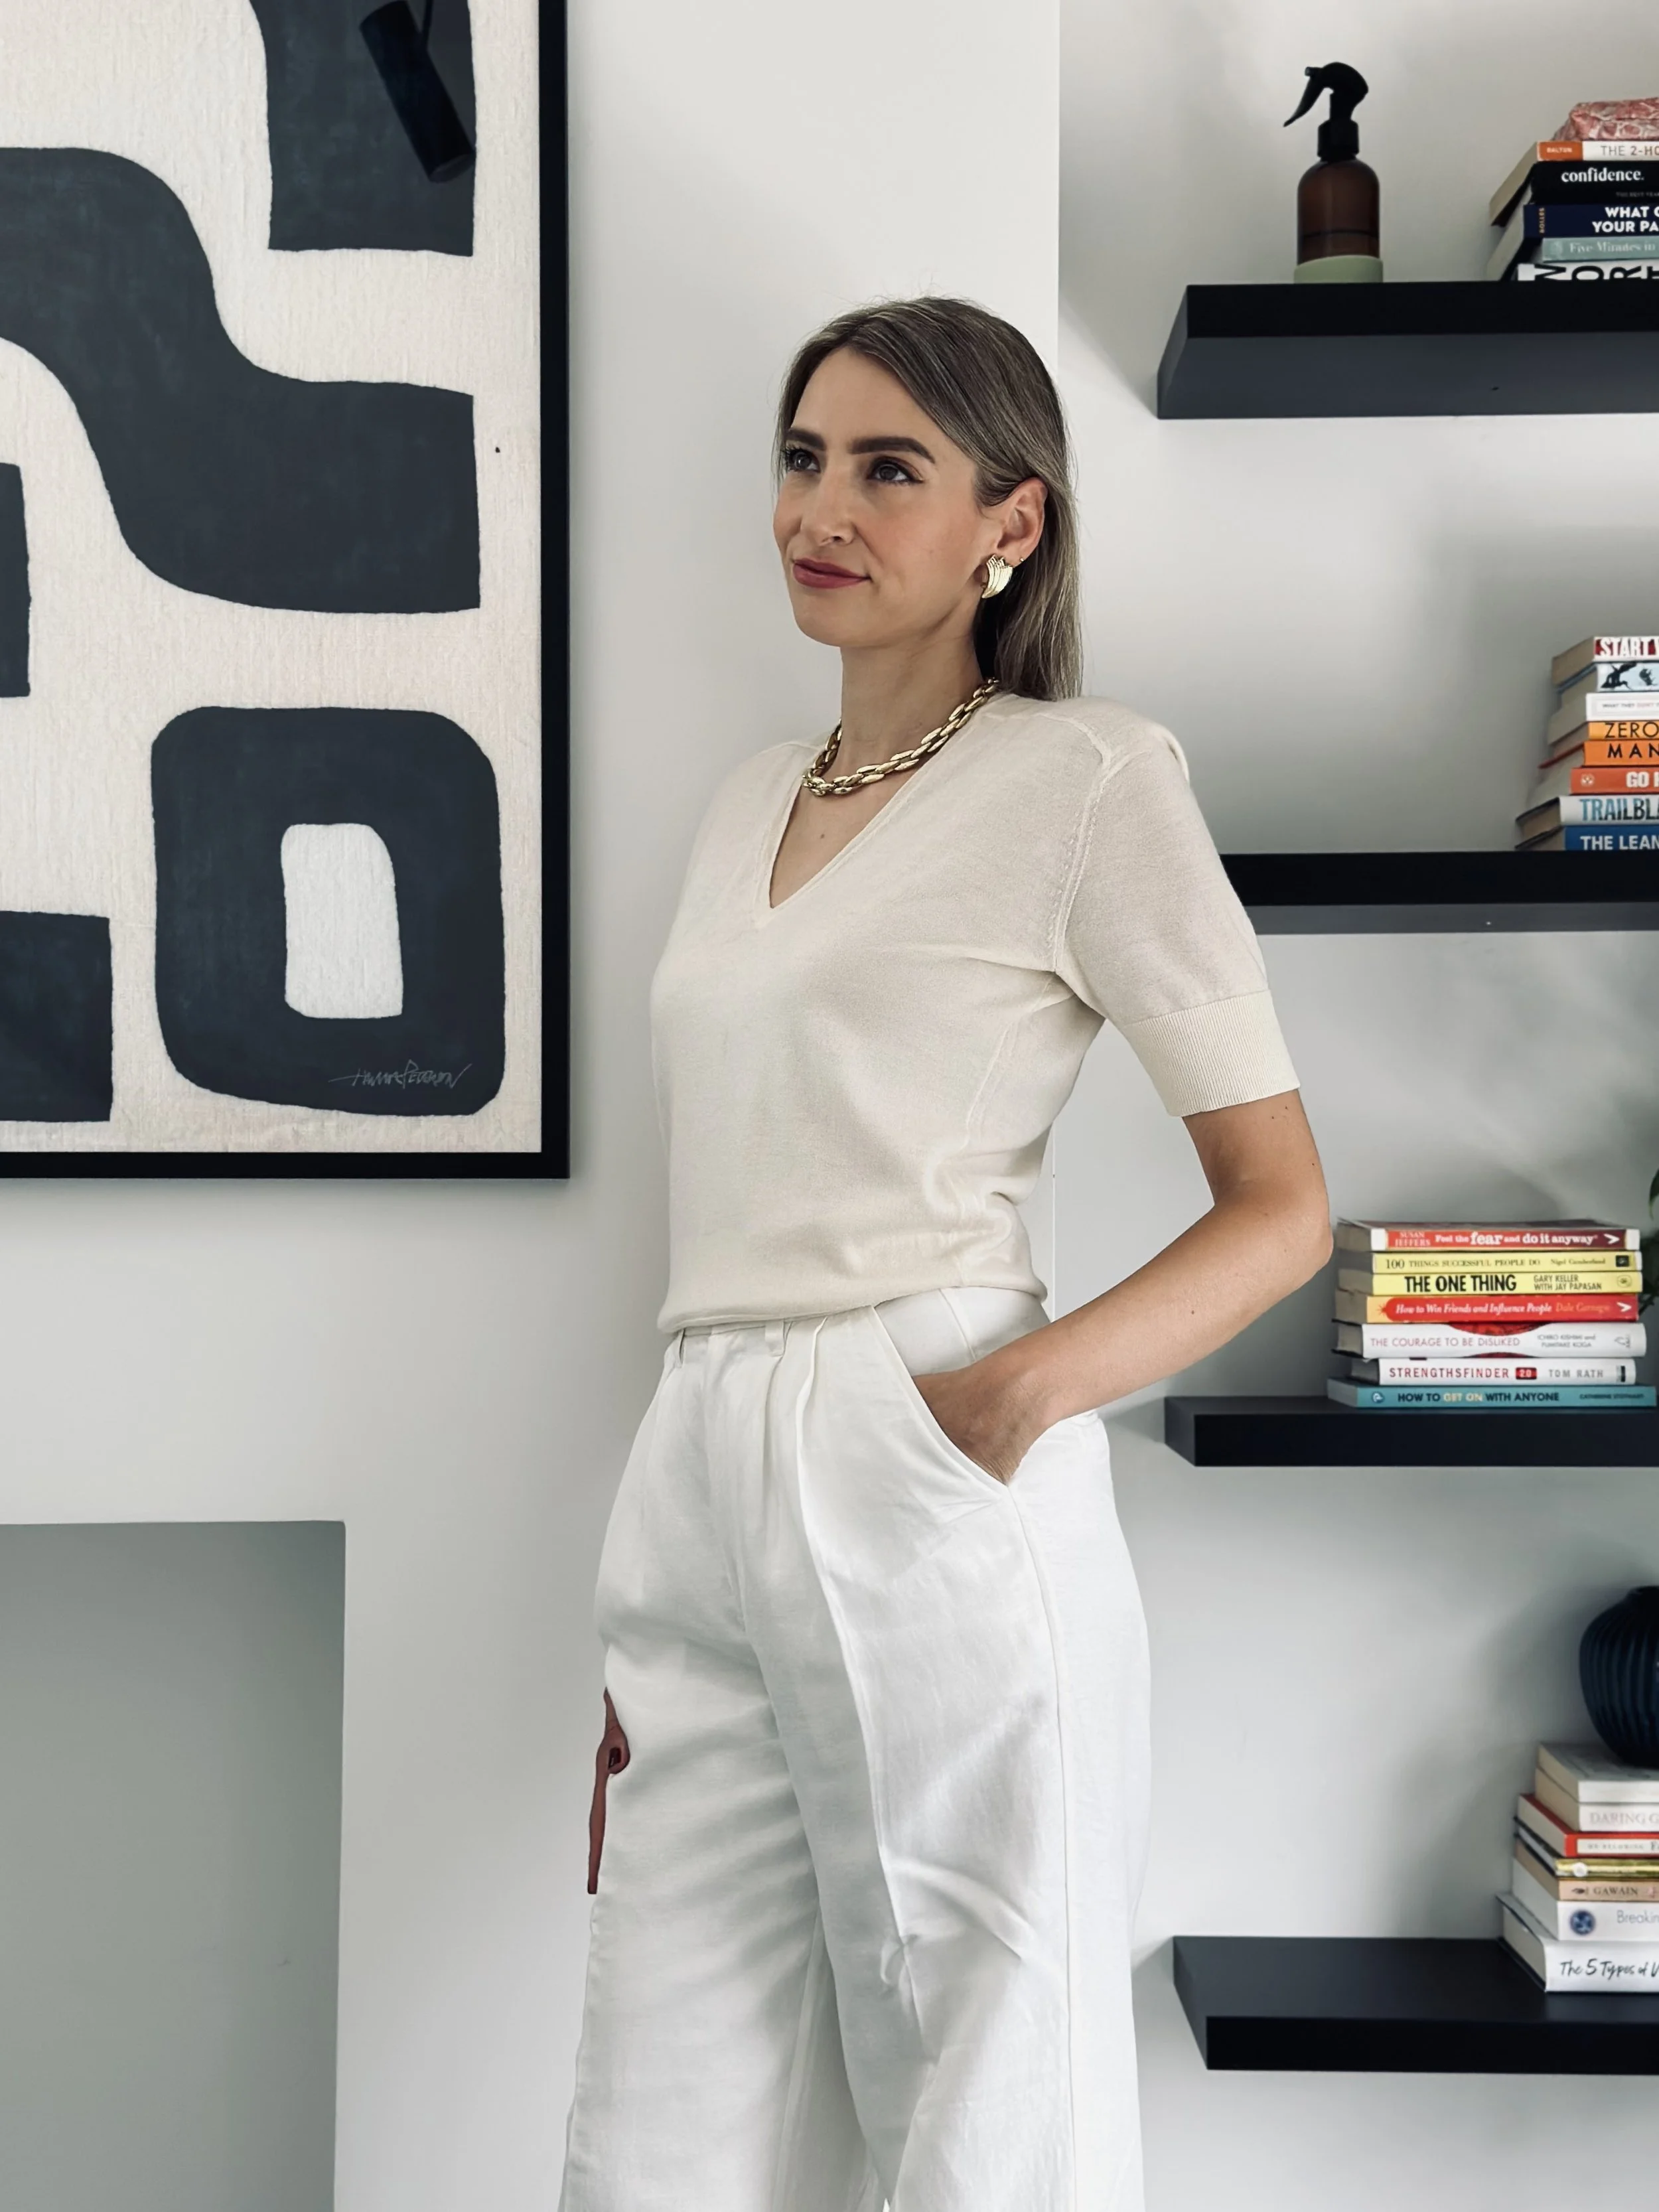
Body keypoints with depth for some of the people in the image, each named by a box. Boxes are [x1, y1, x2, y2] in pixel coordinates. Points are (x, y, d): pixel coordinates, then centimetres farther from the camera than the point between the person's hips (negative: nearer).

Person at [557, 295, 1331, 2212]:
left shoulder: (1090, 781, -2)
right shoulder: (745, 804, 18)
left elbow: (1282, 1205, -3)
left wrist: (1033, 1386, -20)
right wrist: (639, 1597, 17)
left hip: (925, 1497, -6)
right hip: (694, 1485, 6)